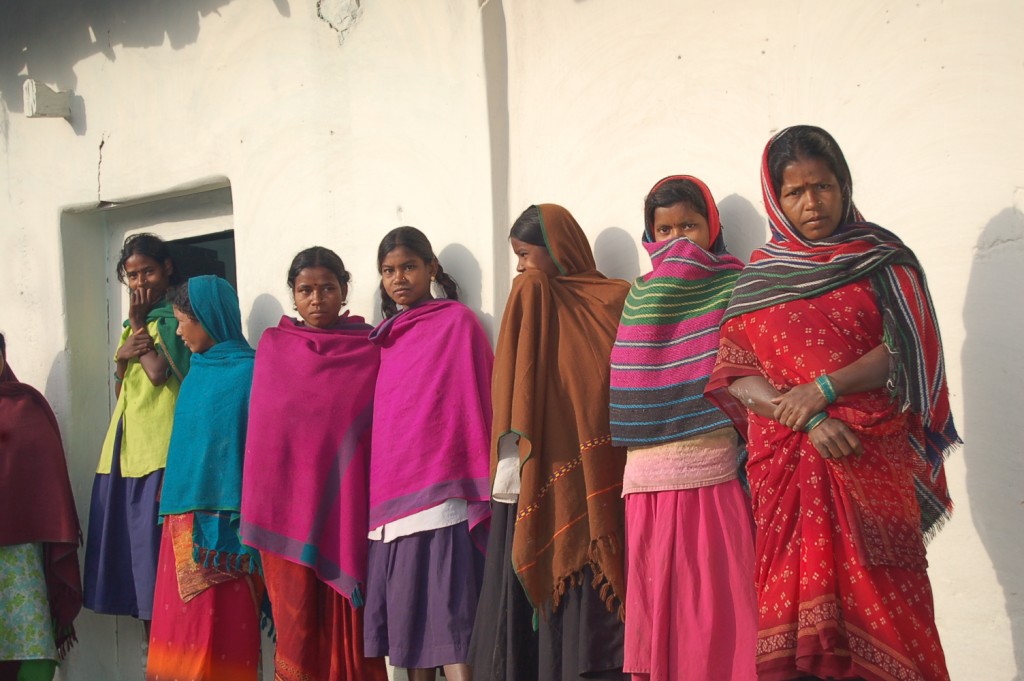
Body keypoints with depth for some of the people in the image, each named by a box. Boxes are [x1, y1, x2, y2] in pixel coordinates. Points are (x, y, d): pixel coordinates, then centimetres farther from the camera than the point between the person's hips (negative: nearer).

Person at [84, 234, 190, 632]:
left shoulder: (175, 315, -3)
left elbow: (158, 372, -16)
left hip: (160, 445, -8)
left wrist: (137, 322, -4)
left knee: (155, 537, -11)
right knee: (132, 537, 5)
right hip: (126, 442, 8)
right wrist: (122, 356, 1)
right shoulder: (135, 322, 21)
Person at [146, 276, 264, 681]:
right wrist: (171, 498, 15)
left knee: (222, 629, -5)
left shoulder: (251, 371, -7)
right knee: (181, 626, 7)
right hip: (184, 515, 7)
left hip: (224, 519, -7)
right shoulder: (196, 373, 16)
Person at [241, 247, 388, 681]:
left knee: (349, 623, 2)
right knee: (297, 626, 5)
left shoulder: (371, 349, 2)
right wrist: (259, 506, 6)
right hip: (287, 503, 2)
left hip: (347, 507, -1)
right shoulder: (272, 347, 8)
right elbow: (262, 429, 11)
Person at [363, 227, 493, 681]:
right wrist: (378, 494, 12)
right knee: (408, 617, 8)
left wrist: (480, 489, -8)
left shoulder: (457, 321, 0)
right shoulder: (387, 336, 17)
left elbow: (476, 402, -4)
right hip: (392, 498, 6)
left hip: (439, 500, -6)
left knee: (449, 618, -11)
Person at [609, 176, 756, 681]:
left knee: (718, 608, -5)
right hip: (648, 482, 4)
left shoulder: (733, 286, 5)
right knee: (656, 604, 4)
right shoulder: (639, 294, 17)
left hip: (715, 476, -3)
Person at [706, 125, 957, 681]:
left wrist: (824, 389, -14)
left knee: (878, 608, -6)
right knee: (795, 599, -3)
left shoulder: (881, 259, 8)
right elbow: (734, 377, 3)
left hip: (874, 462, -1)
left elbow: (905, 350, -2)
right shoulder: (759, 276, 11)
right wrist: (804, 418, -13)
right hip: (787, 463, 1)